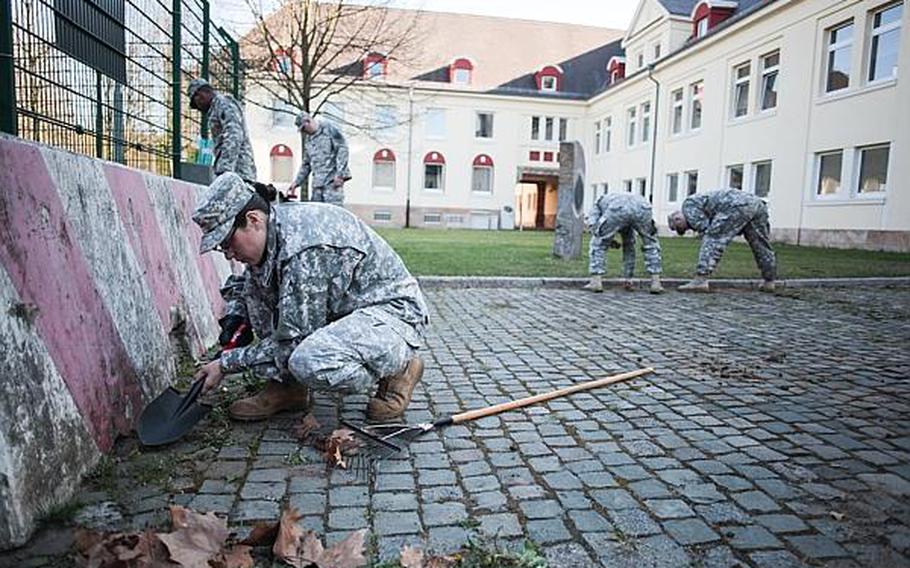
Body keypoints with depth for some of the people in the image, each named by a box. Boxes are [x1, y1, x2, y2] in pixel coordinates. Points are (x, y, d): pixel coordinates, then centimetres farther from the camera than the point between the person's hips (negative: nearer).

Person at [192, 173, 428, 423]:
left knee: (309, 363, -35)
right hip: (344, 310, 9)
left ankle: (399, 367, -6)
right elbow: (246, 285, 21)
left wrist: (228, 363, -12)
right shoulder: (268, 232, -1)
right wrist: (234, 317, 2)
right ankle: (286, 387, 4)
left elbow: (293, 340, -23)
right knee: (255, 280, 0)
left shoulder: (306, 250, -29)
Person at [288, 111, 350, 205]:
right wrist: (296, 182, 20)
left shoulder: (328, 128, 0)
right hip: (317, 182, 8)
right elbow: (306, 165, 28)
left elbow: (342, 148, -9)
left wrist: (339, 173, -16)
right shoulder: (308, 141, 23)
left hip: (332, 180, -8)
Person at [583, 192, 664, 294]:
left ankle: (596, 282, 13)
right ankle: (656, 283, 21)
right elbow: (629, 247, 48)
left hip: (618, 209, -4)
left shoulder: (598, 204, 40)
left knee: (598, 245, 19)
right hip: (642, 208, 4)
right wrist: (628, 278, 52)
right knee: (651, 246, 28)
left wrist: (609, 241, 22)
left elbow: (593, 225, 15)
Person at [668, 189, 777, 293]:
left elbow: (705, 230, 0)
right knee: (760, 245, 21)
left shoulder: (688, 205, 9)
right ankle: (769, 282, 32)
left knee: (712, 239, -6)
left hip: (738, 205, -10)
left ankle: (700, 281, -13)